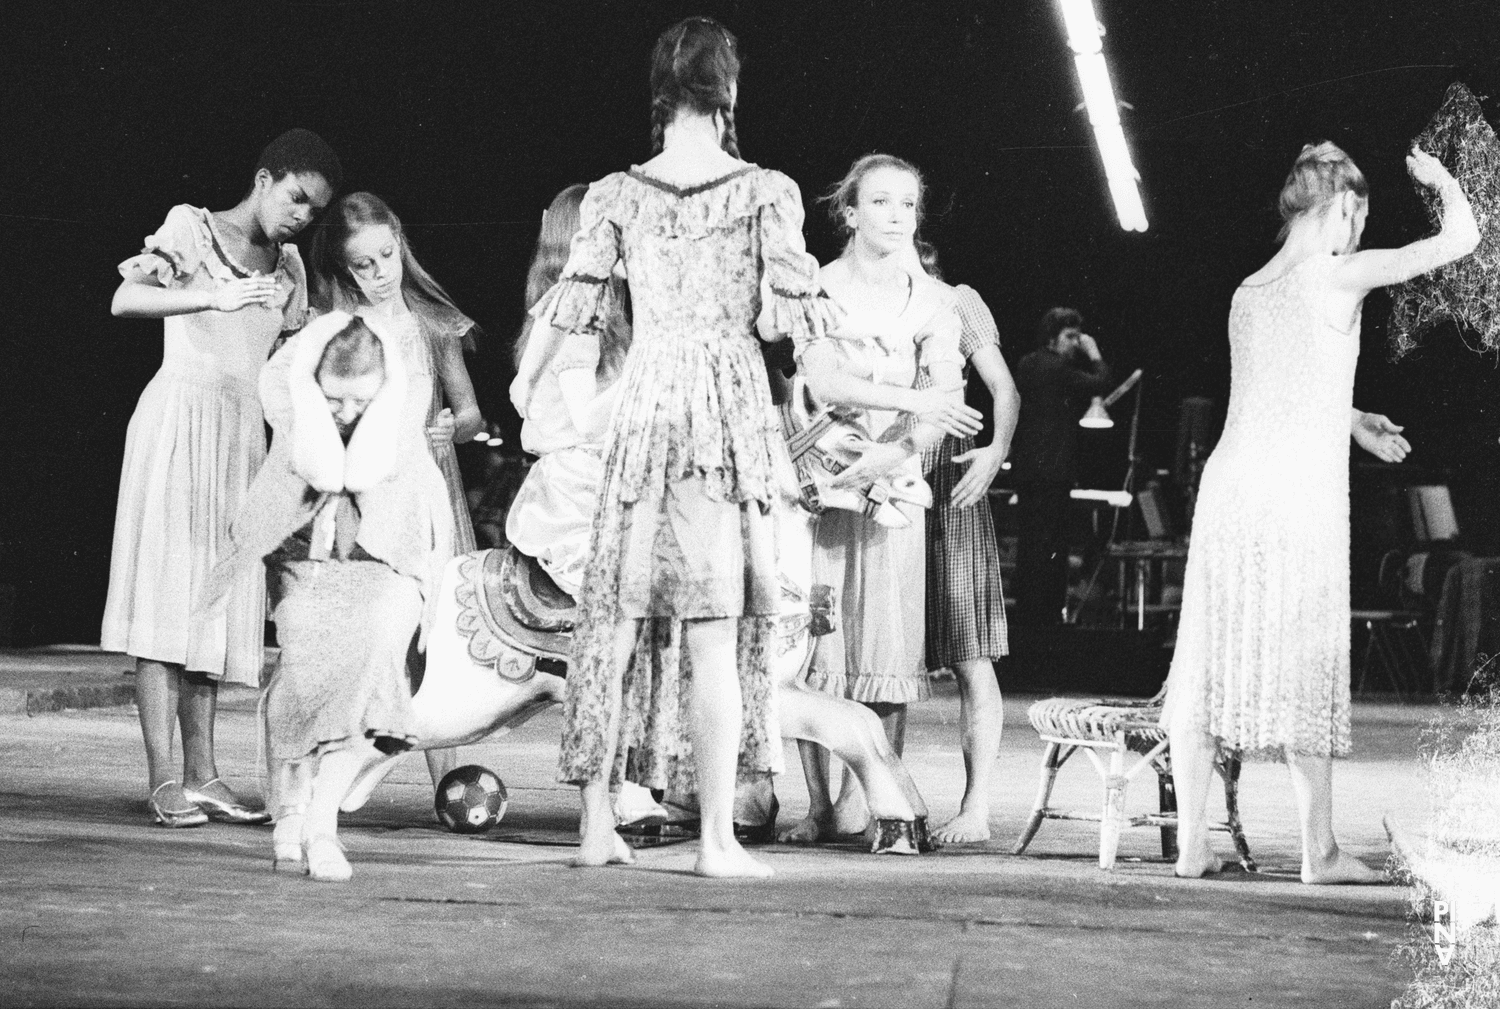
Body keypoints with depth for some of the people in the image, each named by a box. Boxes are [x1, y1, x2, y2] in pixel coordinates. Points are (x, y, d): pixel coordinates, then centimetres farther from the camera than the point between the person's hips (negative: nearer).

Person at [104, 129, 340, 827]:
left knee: (219, 602, 5)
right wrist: (217, 295, -21)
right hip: (179, 420, -6)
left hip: (245, 433, 6)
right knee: (168, 594, -9)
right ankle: (163, 782, -11)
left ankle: (201, 775, 8)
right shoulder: (192, 229, 0)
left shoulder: (287, 266, 17)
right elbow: (124, 300, -13)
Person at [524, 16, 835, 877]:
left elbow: (571, 313, 6)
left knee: (619, 614, 9)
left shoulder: (617, 196, 4)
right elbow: (795, 313, -6)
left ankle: (598, 823, 13)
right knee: (716, 628, -2)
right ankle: (718, 839, -1)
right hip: (733, 406, -2)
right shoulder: (767, 192, -3)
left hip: (643, 404, 3)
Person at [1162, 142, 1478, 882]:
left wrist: (1354, 423, 41)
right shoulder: (1340, 276, -6)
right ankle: (1319, 850, 7)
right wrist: (1442, 181, 19)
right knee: (1303, 670, 1)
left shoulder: (1247, 290, 13)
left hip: (1230, 482, 6)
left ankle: (1191, 841, 10)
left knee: (1210, 661, 7)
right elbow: (1461, 239, -1)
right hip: (1301, 496, -6)